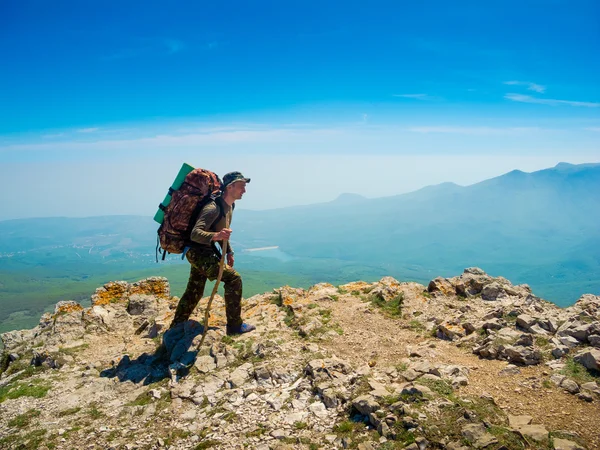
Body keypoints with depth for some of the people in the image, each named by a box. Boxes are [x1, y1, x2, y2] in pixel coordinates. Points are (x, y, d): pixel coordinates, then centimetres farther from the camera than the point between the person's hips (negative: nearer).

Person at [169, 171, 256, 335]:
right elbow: (195, 233, -33)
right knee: (233, 278, -14)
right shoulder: (214, 207, -24)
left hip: (204, 252, 10)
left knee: (194, 291, 17)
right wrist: (215, 235, -50)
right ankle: (234, 325, -6)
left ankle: (175, 328, 30)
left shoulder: (229, 207, 7)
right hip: (198, 252, -10)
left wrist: (229, 251, 14)